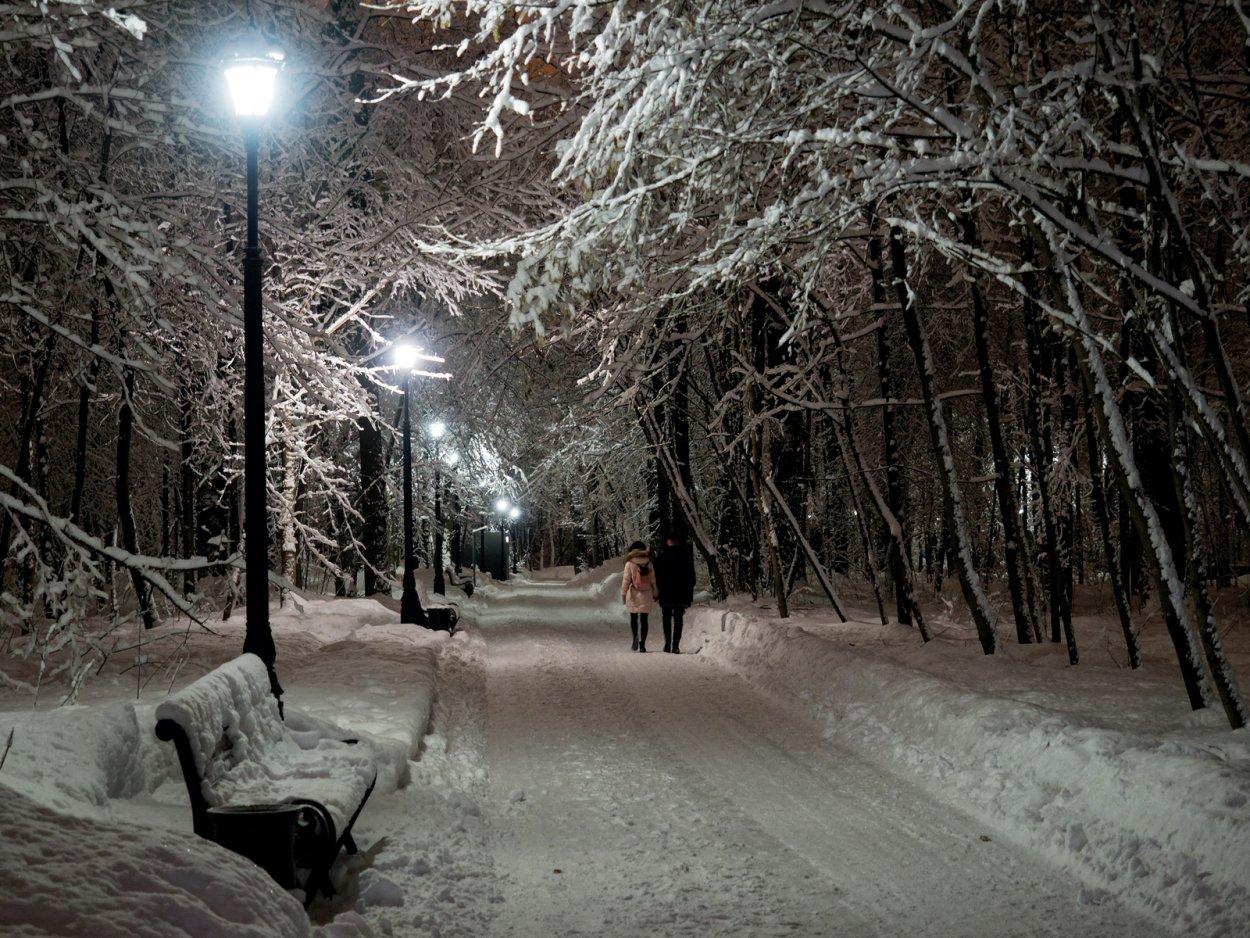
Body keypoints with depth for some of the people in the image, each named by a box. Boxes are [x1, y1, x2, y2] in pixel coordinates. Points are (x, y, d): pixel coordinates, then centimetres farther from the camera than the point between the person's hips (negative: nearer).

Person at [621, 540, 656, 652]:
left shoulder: (629, 564, -5)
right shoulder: (649, 563, 2)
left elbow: (626, 580, -4)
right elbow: (653, 580, 8)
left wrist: (623, 594, 5)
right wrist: (654, 593, 18)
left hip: (633, 595, -1)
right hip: (646, 596, 1)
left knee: (633, 618, 13)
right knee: (644, 620, 4)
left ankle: (636, 636, -11)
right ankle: (642, 644, -1)